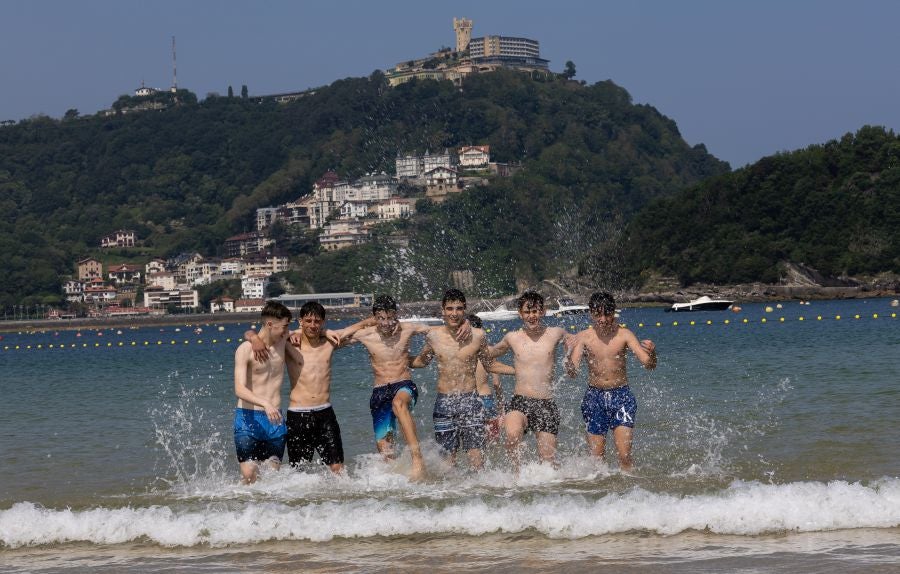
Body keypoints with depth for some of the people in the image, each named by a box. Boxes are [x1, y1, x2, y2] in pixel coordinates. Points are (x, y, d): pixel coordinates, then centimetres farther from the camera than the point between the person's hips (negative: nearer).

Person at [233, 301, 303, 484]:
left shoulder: (282, 342, 8)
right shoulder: (246, 349, -9)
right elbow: (240, 390, -19)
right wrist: (265, 404, -35)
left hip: (275, 420, 5)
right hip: (248, 419, -5)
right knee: (249, 474, -12)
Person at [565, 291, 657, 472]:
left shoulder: (624, 335, -3)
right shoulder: (584, 337, -3)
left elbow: (649, 365, -7)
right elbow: (572, 373, -9)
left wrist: (651, 353, -30)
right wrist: (571, 355, -30)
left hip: (621, 396, -1)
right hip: (594, 397, 1)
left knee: (624, 455, -10)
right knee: (596, 458, 4)